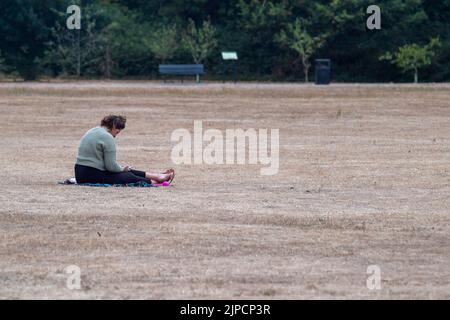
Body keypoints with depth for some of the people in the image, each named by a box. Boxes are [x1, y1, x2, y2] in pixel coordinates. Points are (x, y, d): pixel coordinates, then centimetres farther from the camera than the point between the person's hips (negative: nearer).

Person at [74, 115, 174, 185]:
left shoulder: (91, 132, 18)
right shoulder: (107, 137, -15)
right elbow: (111, 166, -17)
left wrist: (122, 168, 22)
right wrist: (122, 169, 4)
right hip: (92, 176, -10)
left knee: (127, 171, 17)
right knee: (128, 176, 2)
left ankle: (158, 176, 23)